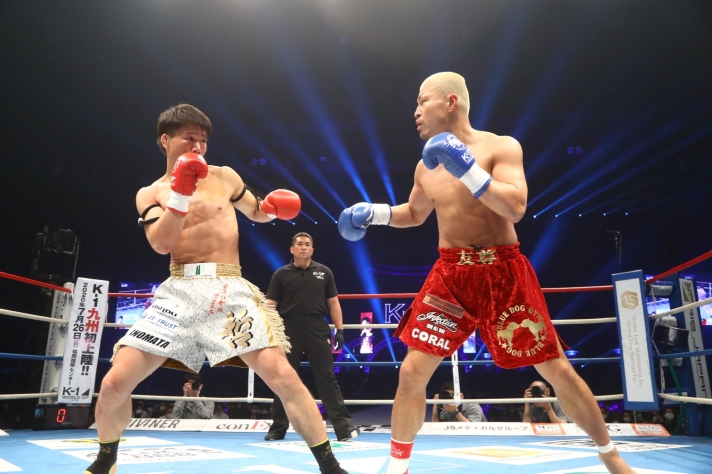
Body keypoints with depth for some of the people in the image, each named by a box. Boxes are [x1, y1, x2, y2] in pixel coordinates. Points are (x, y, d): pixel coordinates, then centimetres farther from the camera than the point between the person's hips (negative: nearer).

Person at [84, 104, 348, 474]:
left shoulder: (224, 177, 11)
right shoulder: (150, 193, 12)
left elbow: (256, 213, 24)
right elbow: (161, 244, -5)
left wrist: (272, 205, 1)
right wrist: (180, 194, -15)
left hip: (229, 290, -1)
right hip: (178, 292, 2)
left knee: (282, 375, -15)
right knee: (115, 382, -3)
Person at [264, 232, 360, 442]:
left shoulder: (324, 272, 7)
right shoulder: (281, 274, 4)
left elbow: (333, 303, 9)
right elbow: (271, 305, 3)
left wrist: (340, 329, 2)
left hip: (317, 328, 0)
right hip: (289, 329, 0)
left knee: (327, 378, 2)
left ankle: (344, 426, 6)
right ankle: (278, 428, 22)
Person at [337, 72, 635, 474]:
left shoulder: (502, 147, -6)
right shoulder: (427, 165, 8)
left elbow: (516, 208, -19)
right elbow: (415, 213, 22)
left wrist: (470, 171, -28)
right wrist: (376, 213, 5)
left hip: (504, 272, -3)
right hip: (450, 274, 3)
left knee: (558, 370, 4)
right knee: (413, 371, -4)